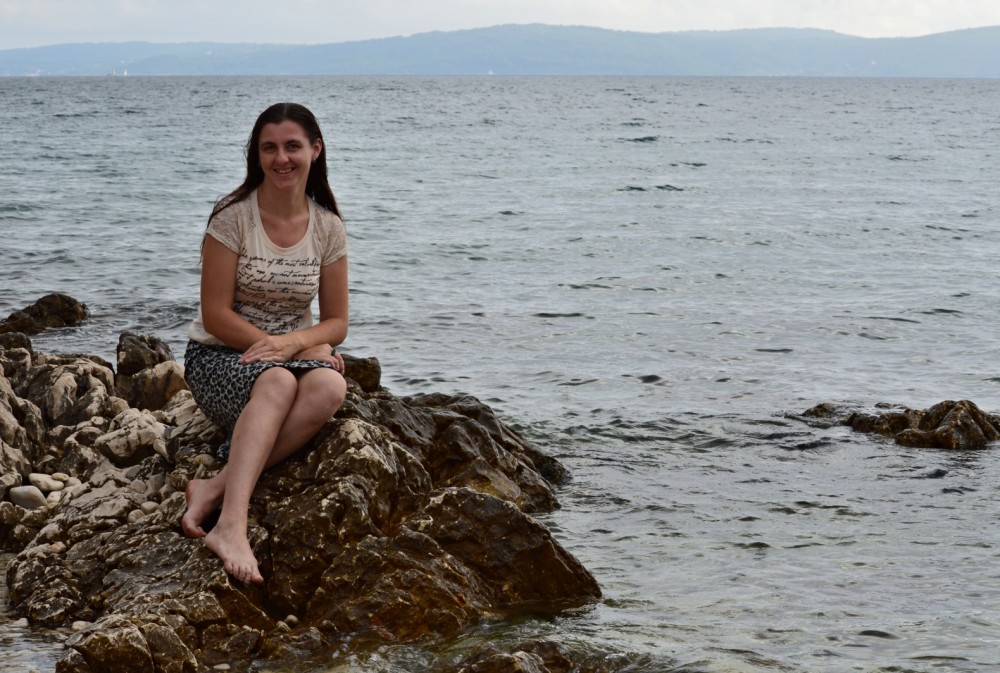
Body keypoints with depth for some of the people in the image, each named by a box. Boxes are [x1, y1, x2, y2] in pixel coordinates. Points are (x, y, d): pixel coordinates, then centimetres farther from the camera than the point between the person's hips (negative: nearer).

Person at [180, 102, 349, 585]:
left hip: (295, 353, 4)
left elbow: (335, 323, 4)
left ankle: (216, 488, -39)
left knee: (329, 386, -33)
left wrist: (292, 343, -17)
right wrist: (273, 349, -20)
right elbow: (216, 315, -10)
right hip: (220, 358, -4)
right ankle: (231, 525, -56)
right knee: (277, 382, -39)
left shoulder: (328, 228, 3)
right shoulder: (232, 217, -8)